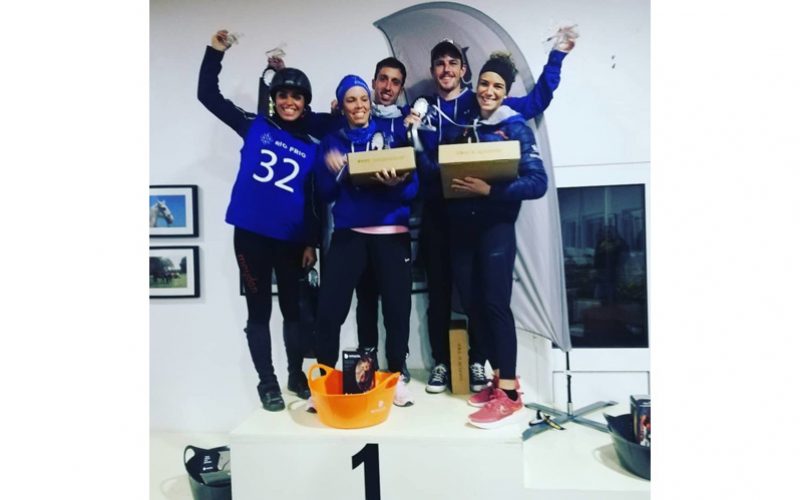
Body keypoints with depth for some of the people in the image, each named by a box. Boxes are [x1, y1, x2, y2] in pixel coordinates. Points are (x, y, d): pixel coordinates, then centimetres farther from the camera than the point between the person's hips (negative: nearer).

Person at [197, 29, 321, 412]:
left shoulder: (312, 148, 5)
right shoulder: (255, 128, 4)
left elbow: (315, 201, 6)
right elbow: (208, 96, 6)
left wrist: (312, 243, 2)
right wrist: (215, 51, -3)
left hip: (292, 239, 1)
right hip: (250, 234, 0)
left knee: (292, 308, 11)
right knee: (259, 310, 7)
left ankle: (297, 375, 28)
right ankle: (267, 382, 20)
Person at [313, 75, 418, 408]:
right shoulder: (332, 143, 11)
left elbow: (413, 188, 0)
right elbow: (325, 194, 4)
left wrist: (396, 184, -22)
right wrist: (331, 170, -14)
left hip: (392, 234, 0)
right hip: (348, 235, 1)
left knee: (397, 308, 2)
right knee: (329, 311, -4)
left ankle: (396, 377, 21)